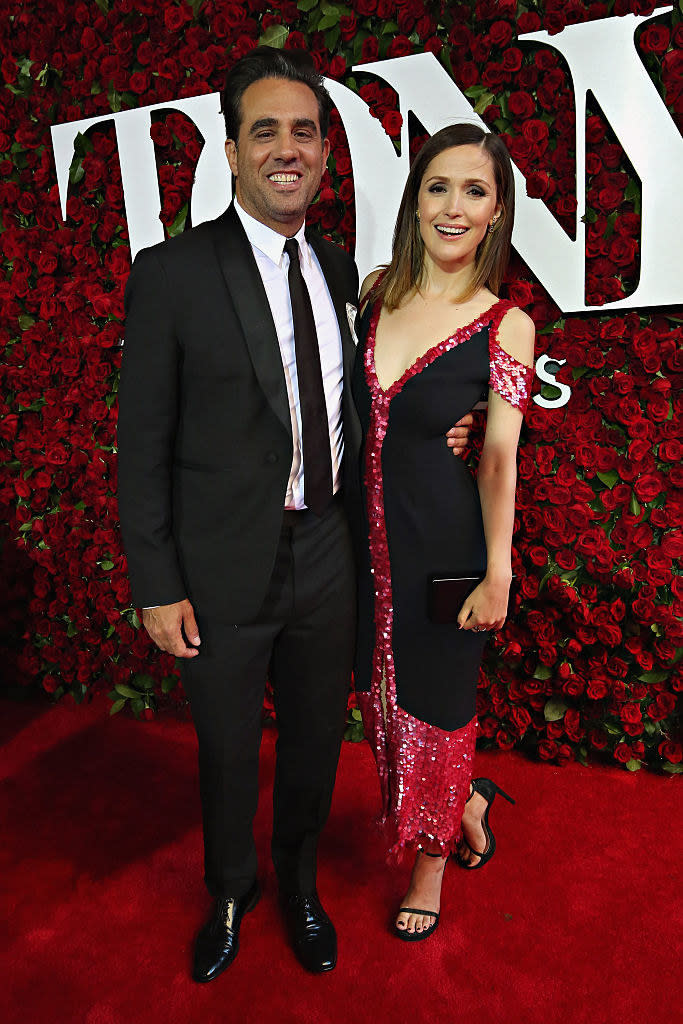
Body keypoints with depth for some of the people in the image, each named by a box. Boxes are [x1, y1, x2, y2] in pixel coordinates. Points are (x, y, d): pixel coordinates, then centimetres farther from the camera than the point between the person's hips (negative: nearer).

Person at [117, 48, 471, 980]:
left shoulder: (342, 272, 5)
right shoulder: (172, 273, -10)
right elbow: (143, 445, -10)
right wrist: (157, 588, -12)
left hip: (326, 556, 4)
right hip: (222, 569, -4)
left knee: (317, 739, 20)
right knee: (227, 753, 16)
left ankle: (299, 885, 49)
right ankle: (230, 894, 47)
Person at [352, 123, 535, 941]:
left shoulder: (505, 328, -11)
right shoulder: (376, 289, 2)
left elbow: (499, 460, -9)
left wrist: (498, 574, -9)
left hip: (446, 543, -5)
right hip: (370, 536, 5)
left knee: (432, 699, 11)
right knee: (384, 696, 17)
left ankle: (431, 865, 39)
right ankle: (466, 806, 48)